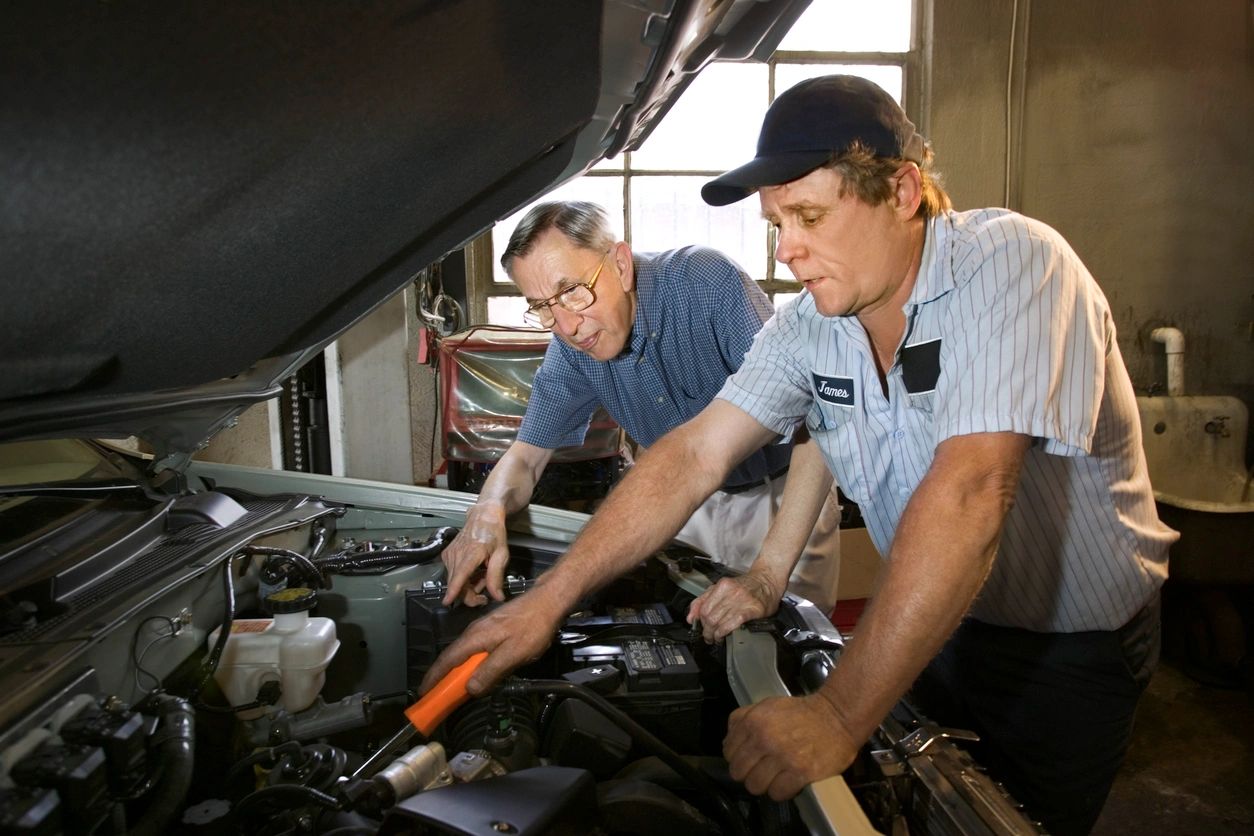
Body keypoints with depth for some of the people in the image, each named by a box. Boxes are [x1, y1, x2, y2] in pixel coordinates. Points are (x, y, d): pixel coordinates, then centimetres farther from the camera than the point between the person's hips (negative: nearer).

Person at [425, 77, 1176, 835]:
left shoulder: (1014, 266, -28)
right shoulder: (810, 327, -9)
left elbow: (966, 492, -39)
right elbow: (696, 454, -11)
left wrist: (840, 717, -41)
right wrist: (548, 599, -16)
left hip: (1071, 650, -5)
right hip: (939, 624, 5)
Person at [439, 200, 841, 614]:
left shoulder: (707, 281, -29)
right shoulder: (572, 347, -13)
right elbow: (526, 455, -4)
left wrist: (768, 576, -43)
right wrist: (487, 514, -30)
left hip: (784, 493, -3)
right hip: (696, 501, 4)